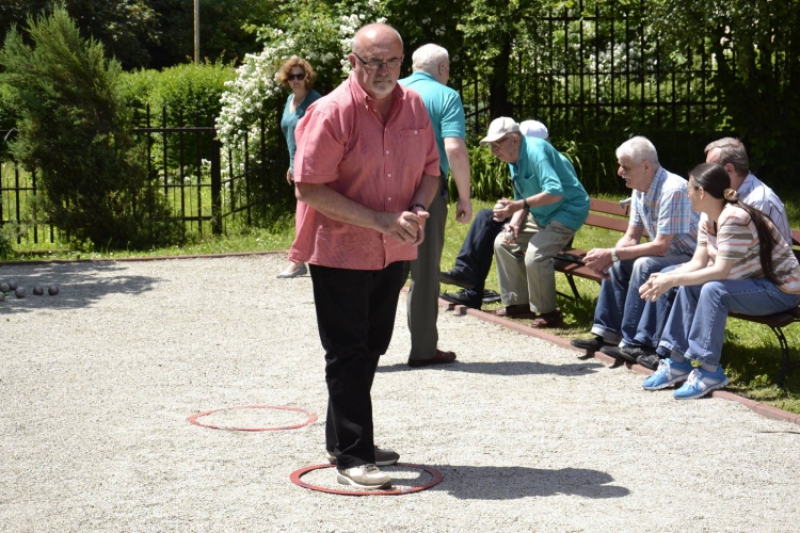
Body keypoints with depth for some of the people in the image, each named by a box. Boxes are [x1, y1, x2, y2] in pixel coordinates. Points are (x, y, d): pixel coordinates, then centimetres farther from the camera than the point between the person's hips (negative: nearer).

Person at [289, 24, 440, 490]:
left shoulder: (414, 106, 3)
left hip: (395, 253, 7)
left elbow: (430, 169, 12)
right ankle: (352, 458, 3)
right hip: (340, 253, -6)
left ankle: (344, 439, 31)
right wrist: (379, 220, -24)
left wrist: (417, 212, -10)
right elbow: (310, 189, -20)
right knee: (348, 355, -3)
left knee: (370, 350, 16)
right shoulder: (332, 113, -16)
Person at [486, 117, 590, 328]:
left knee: (535, 254, -27)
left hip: (567, 210, -10)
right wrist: (514, 223, -9)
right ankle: (518, 303, 16)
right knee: (504, 243, 8)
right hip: (540, 214, 10)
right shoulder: (514, 160, 4)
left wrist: (518, 206, -38)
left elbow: (555, 192, -35)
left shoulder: (535, 151, -25)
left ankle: (549, 313, -10)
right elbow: (521, 200, 11)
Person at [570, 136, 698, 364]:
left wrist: (611, 254, -25)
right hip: (669, 256, 10)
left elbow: (660, 246, -28)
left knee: (645, 265, -29)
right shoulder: (639, 192, 3)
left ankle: (634, 344, -23)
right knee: (617, 264, 5)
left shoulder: (672, 190, -26)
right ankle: (608, 332, 7)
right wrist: (606, 257, -14)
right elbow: (631, 238, 7)